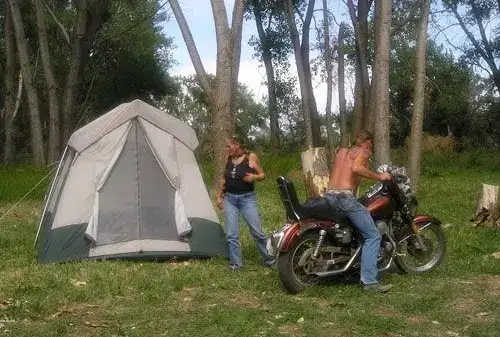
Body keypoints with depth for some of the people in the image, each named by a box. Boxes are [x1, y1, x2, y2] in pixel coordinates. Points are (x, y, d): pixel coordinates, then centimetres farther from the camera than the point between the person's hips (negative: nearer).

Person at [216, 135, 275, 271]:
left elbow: (262, 175, 1)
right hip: (230, 199, 4)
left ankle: (268, 259, 14)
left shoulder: (251, 157, -7)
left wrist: (254, 177, -20)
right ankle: (236, 263, 9)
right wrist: (220, 196, 17)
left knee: (257, 232, -2)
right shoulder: (228, 159, 6)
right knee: (231, 235, 0)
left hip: (247, 198, -4)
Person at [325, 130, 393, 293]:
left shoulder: (341, 151, 23)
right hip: (345, 196, -8)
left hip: (329, 197, 8)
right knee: (373, 236, -5)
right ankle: (369, 280, -15)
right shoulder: (362, 152, 2)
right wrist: (379, 176, -11)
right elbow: (356, 168, -20)